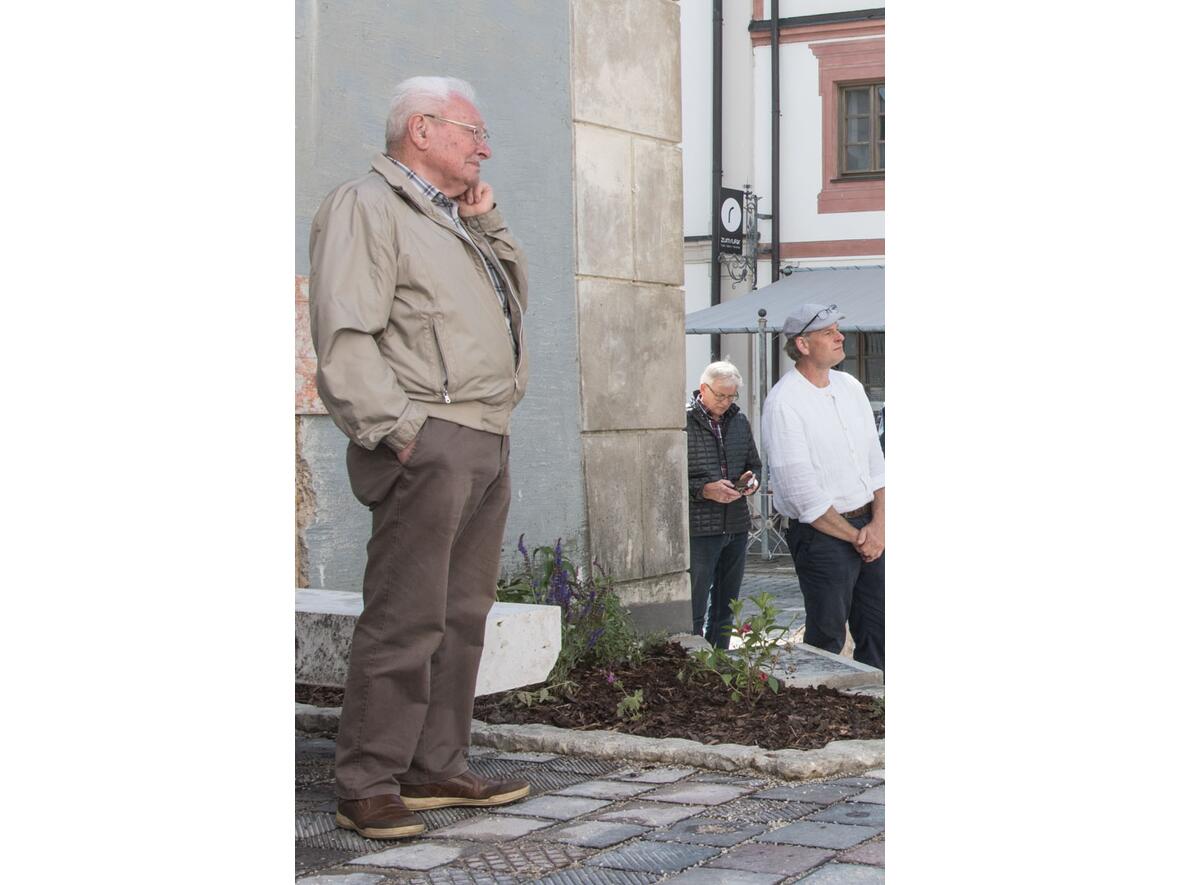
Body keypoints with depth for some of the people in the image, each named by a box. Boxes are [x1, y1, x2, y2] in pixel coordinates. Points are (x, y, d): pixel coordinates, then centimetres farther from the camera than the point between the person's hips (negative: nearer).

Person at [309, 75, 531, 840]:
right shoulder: (366, 205, -5)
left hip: (486, 443, 9)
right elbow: (344, 334, -14)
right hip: (427, 445, -9)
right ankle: (368, 787, -4)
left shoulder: (453, 217, 24)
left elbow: (517, 295, 27)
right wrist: (398, 427, -20)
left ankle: (437, 769, 17)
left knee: (462, 616, 10)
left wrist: (487, 225, 15)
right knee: (406, 621, -10)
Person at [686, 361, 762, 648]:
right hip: (698, 528, -7)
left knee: (725, 609, 14)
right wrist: (704, 490, -20)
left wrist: (751, 480, 2)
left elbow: (754, 463, 25)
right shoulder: (682, 422, -8)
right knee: (694, 610, -6)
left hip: (736, 526, 7)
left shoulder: (739, 420, 13)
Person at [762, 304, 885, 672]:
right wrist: (854, 537, -11)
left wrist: (878, 524, -1)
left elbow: (875, 458, 13)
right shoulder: (783, 402, -14)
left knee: (876, 634, 11)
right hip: (821, 535, -7)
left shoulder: (850, 386, 10)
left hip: (870, 531, 7)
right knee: (827, 640, 0)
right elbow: (802, 493, -16)